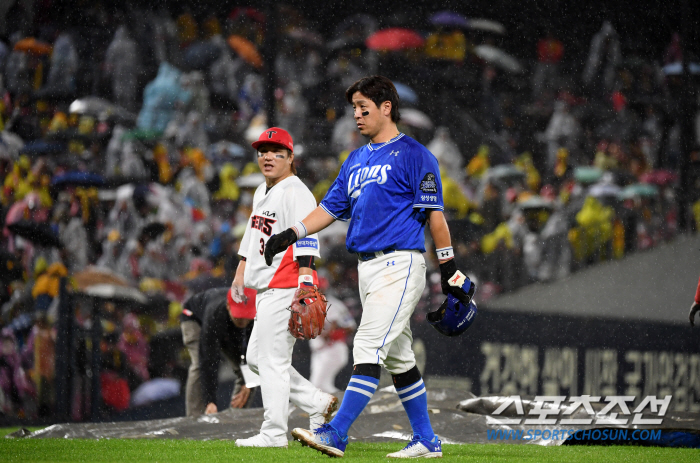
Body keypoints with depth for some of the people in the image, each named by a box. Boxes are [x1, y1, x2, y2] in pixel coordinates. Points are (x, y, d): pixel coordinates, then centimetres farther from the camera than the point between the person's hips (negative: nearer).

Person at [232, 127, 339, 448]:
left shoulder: (296, 193, -12)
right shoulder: (262, 192, 19)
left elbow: (306, 243, -20)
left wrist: (305, 285, -28)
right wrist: (240, 273, 25)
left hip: (286, 287, -10)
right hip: (266, 289, 10)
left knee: (272, 360, -9)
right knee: (256, 358, 12)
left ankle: (274, 432, -5)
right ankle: (319, 404, 16)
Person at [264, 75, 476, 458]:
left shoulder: (413, 154, -5)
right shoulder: (356, 161, 18)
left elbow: (434, 213, -7)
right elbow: (330, 208, 18)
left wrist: (448, 267, -10)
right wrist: (290, 235, 4)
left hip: (400, 265, -9)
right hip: (368, 266, 9)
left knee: (369, 348, -15)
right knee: (398, 358, 11)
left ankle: (336, 434, -22)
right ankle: (426, 441, 17)